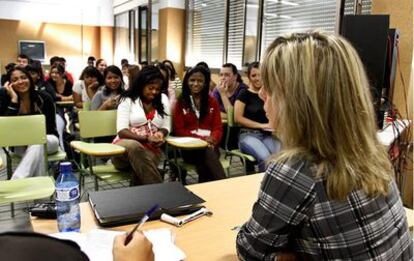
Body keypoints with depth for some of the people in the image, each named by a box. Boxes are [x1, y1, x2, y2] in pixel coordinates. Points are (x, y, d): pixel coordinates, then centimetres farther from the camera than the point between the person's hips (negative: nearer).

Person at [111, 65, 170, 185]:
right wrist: (145, 138, -21)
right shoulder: (127, 100, 1)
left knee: (146, 160, -36)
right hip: (125, 147, -1)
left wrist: (160, 133, -12)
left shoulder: (163, 99, 11)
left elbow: (166, 127, 13)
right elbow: (122, 131, -8)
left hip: (151, 149, 2)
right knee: (133, 146, -39)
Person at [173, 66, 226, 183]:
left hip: (209, 145, 2)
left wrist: (212, 139, -15)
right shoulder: (180, 102, 6)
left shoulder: (212, 102, 15)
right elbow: (179, 130, 1)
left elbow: (218, 127, 10)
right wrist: (201, 138, -14)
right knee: (208, 154, -35)